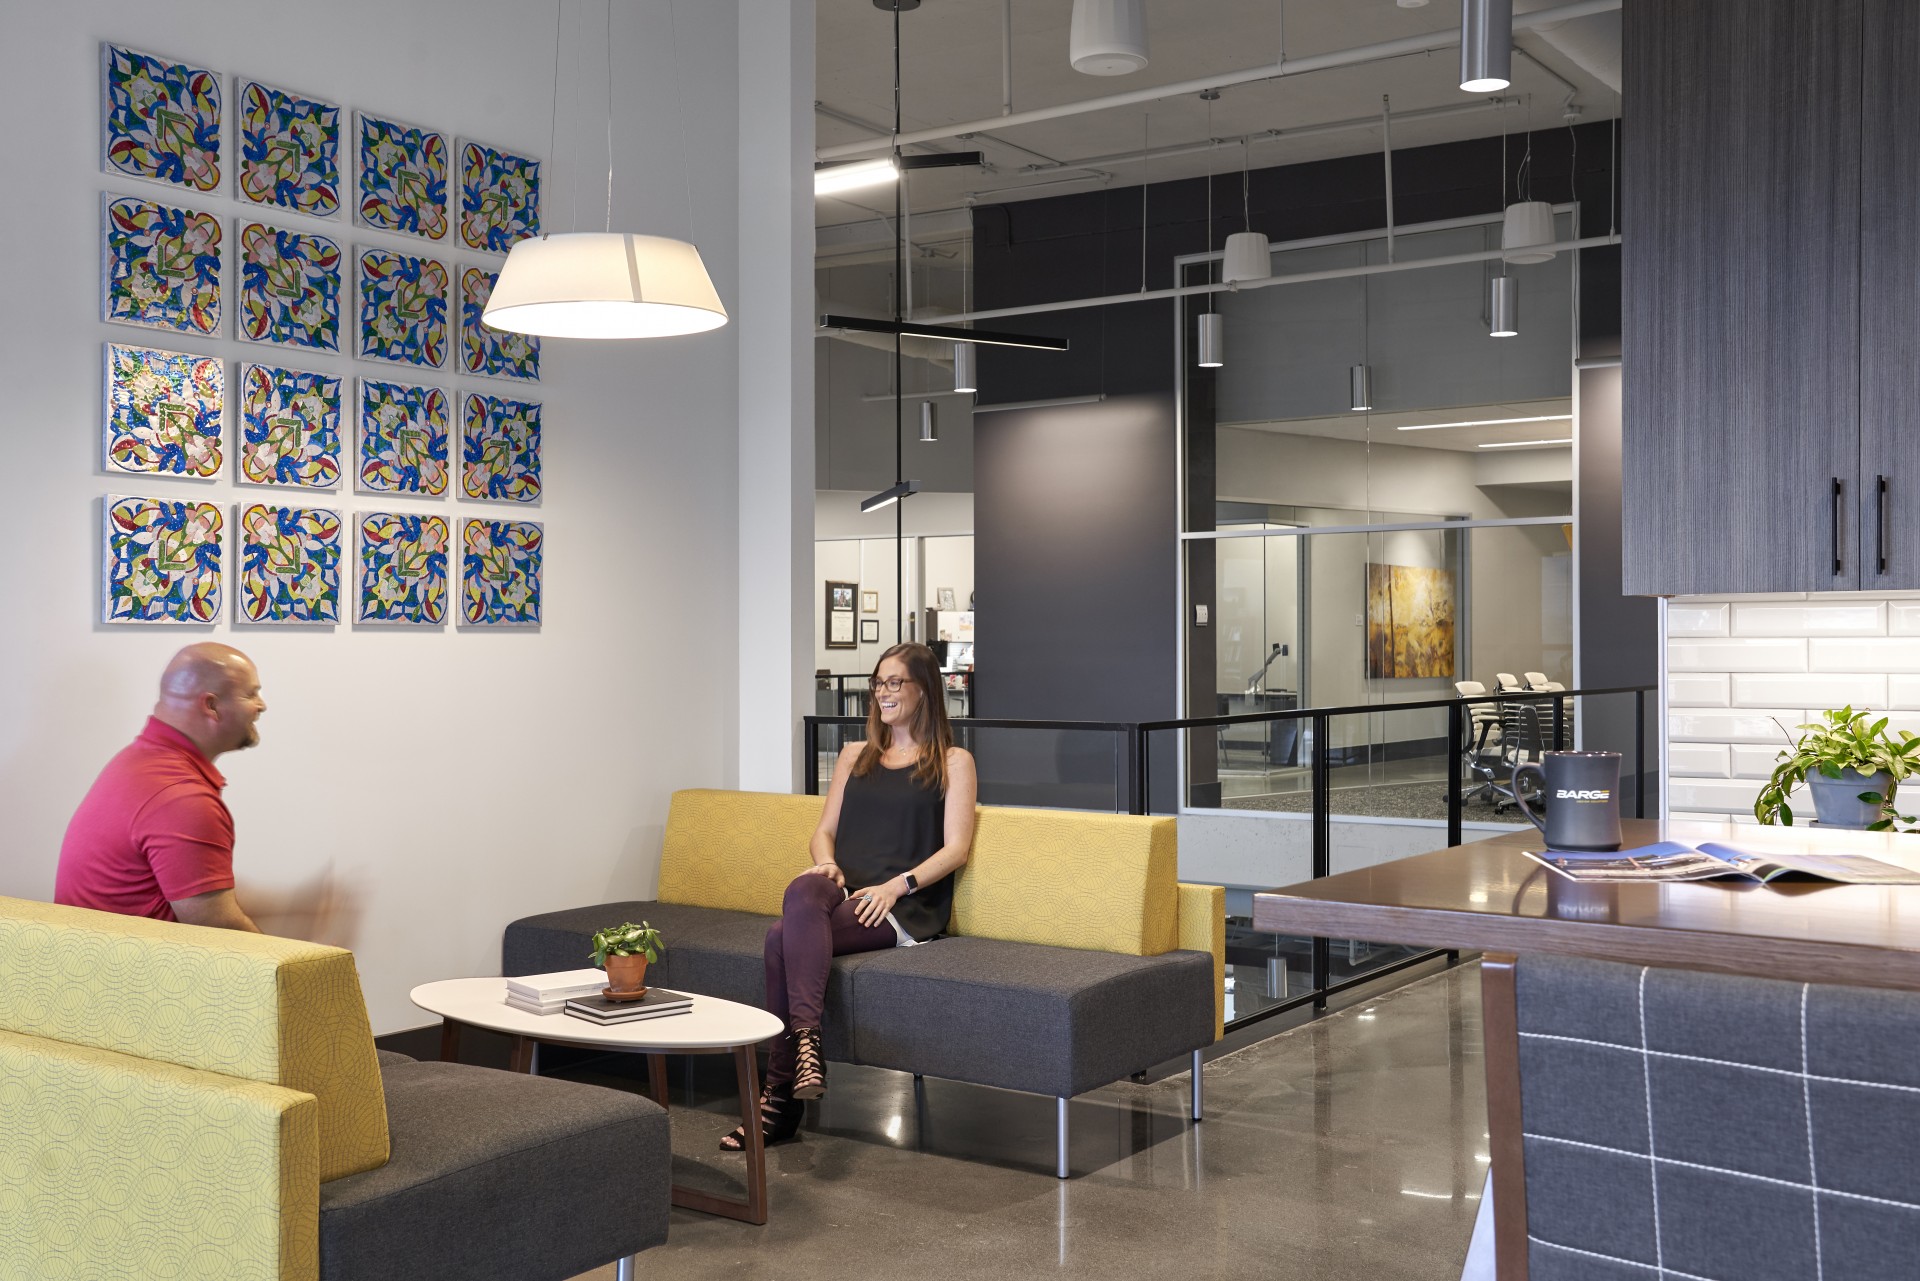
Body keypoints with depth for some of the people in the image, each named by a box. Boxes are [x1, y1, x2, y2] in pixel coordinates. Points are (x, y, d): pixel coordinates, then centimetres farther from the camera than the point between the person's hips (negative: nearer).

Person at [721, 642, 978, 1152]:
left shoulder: (953, 762, 11)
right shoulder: (855, 756, 26)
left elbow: (955, 848, 1)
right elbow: (824, 830, 21)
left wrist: (897, 885, -14)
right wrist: (827, 863, -3)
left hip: (907, 907, -4)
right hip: (844, 892, 4)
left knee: (783, 937, -31)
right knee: (803, 890, -36)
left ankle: (780, 1094, -32)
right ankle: (805, 1037, -41)